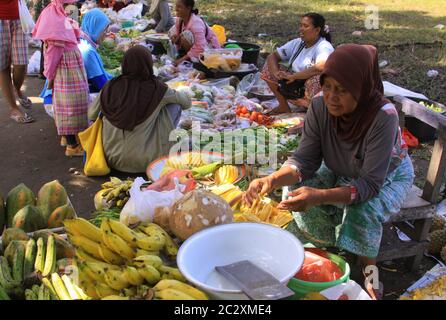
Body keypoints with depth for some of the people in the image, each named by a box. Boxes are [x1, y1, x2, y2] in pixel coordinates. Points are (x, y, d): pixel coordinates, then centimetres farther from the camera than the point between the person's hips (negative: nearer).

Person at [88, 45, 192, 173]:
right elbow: (187, 102, 5)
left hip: (112, 159, 4)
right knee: (174, 106, 5)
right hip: (142, 162, -4)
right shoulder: (156, 89, -11)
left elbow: (91, 115, 8)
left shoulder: (111, 86, -5)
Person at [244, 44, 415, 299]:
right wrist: (273, 180, -42)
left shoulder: (383, 116, -36)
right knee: (297, 191, -20)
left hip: (388, 176, -4)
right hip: (341, 173, 4)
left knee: (362, 211, -33)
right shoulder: (320, 106, -24)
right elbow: (305, 159, -21)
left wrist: (320, 196, -51)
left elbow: (371, 184, -36)